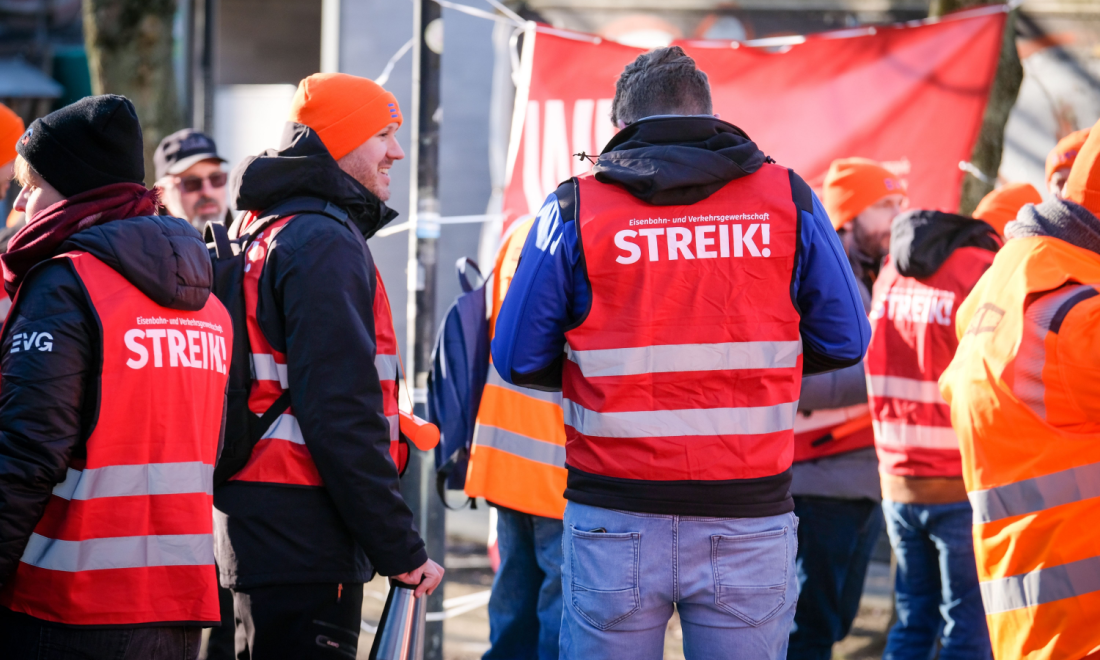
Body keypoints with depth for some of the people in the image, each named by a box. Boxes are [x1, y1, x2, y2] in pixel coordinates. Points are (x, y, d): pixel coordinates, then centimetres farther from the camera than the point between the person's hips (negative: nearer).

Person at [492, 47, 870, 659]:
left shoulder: (576, 208, -1)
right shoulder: (788, 198, 2)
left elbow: (518, 359, 1)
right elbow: (844, 340, 7)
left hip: (615, 515, 0)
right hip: (749, 518, 0)